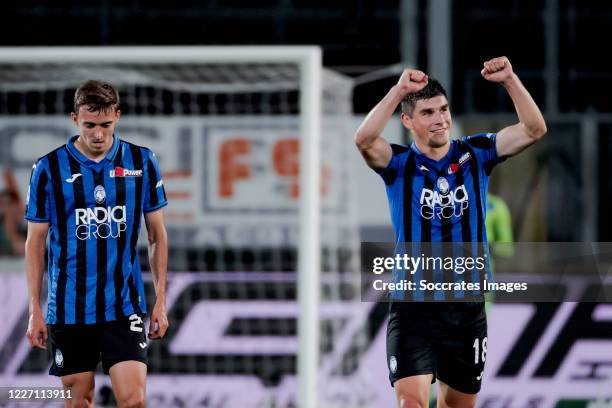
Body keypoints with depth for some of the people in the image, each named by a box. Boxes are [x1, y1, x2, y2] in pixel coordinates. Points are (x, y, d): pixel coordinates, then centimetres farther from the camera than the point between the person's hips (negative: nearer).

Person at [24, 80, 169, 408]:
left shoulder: (142, 162, 1)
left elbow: (157, 235, 9)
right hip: (69, 310, 0)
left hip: (124, 307, 0)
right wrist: (35, 310, -1)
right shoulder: (48, 168, -3)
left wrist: (160, 301, 5)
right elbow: (35, 242, 3)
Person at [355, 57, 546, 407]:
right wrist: (399, 90, -33)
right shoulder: (399, 163, -3)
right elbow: (365, 140, -25)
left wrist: (510, 80, -20)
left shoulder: (475, 155, 4)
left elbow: (534, 130, -6)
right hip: (413, 306, -3)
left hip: (467, 307, 3)